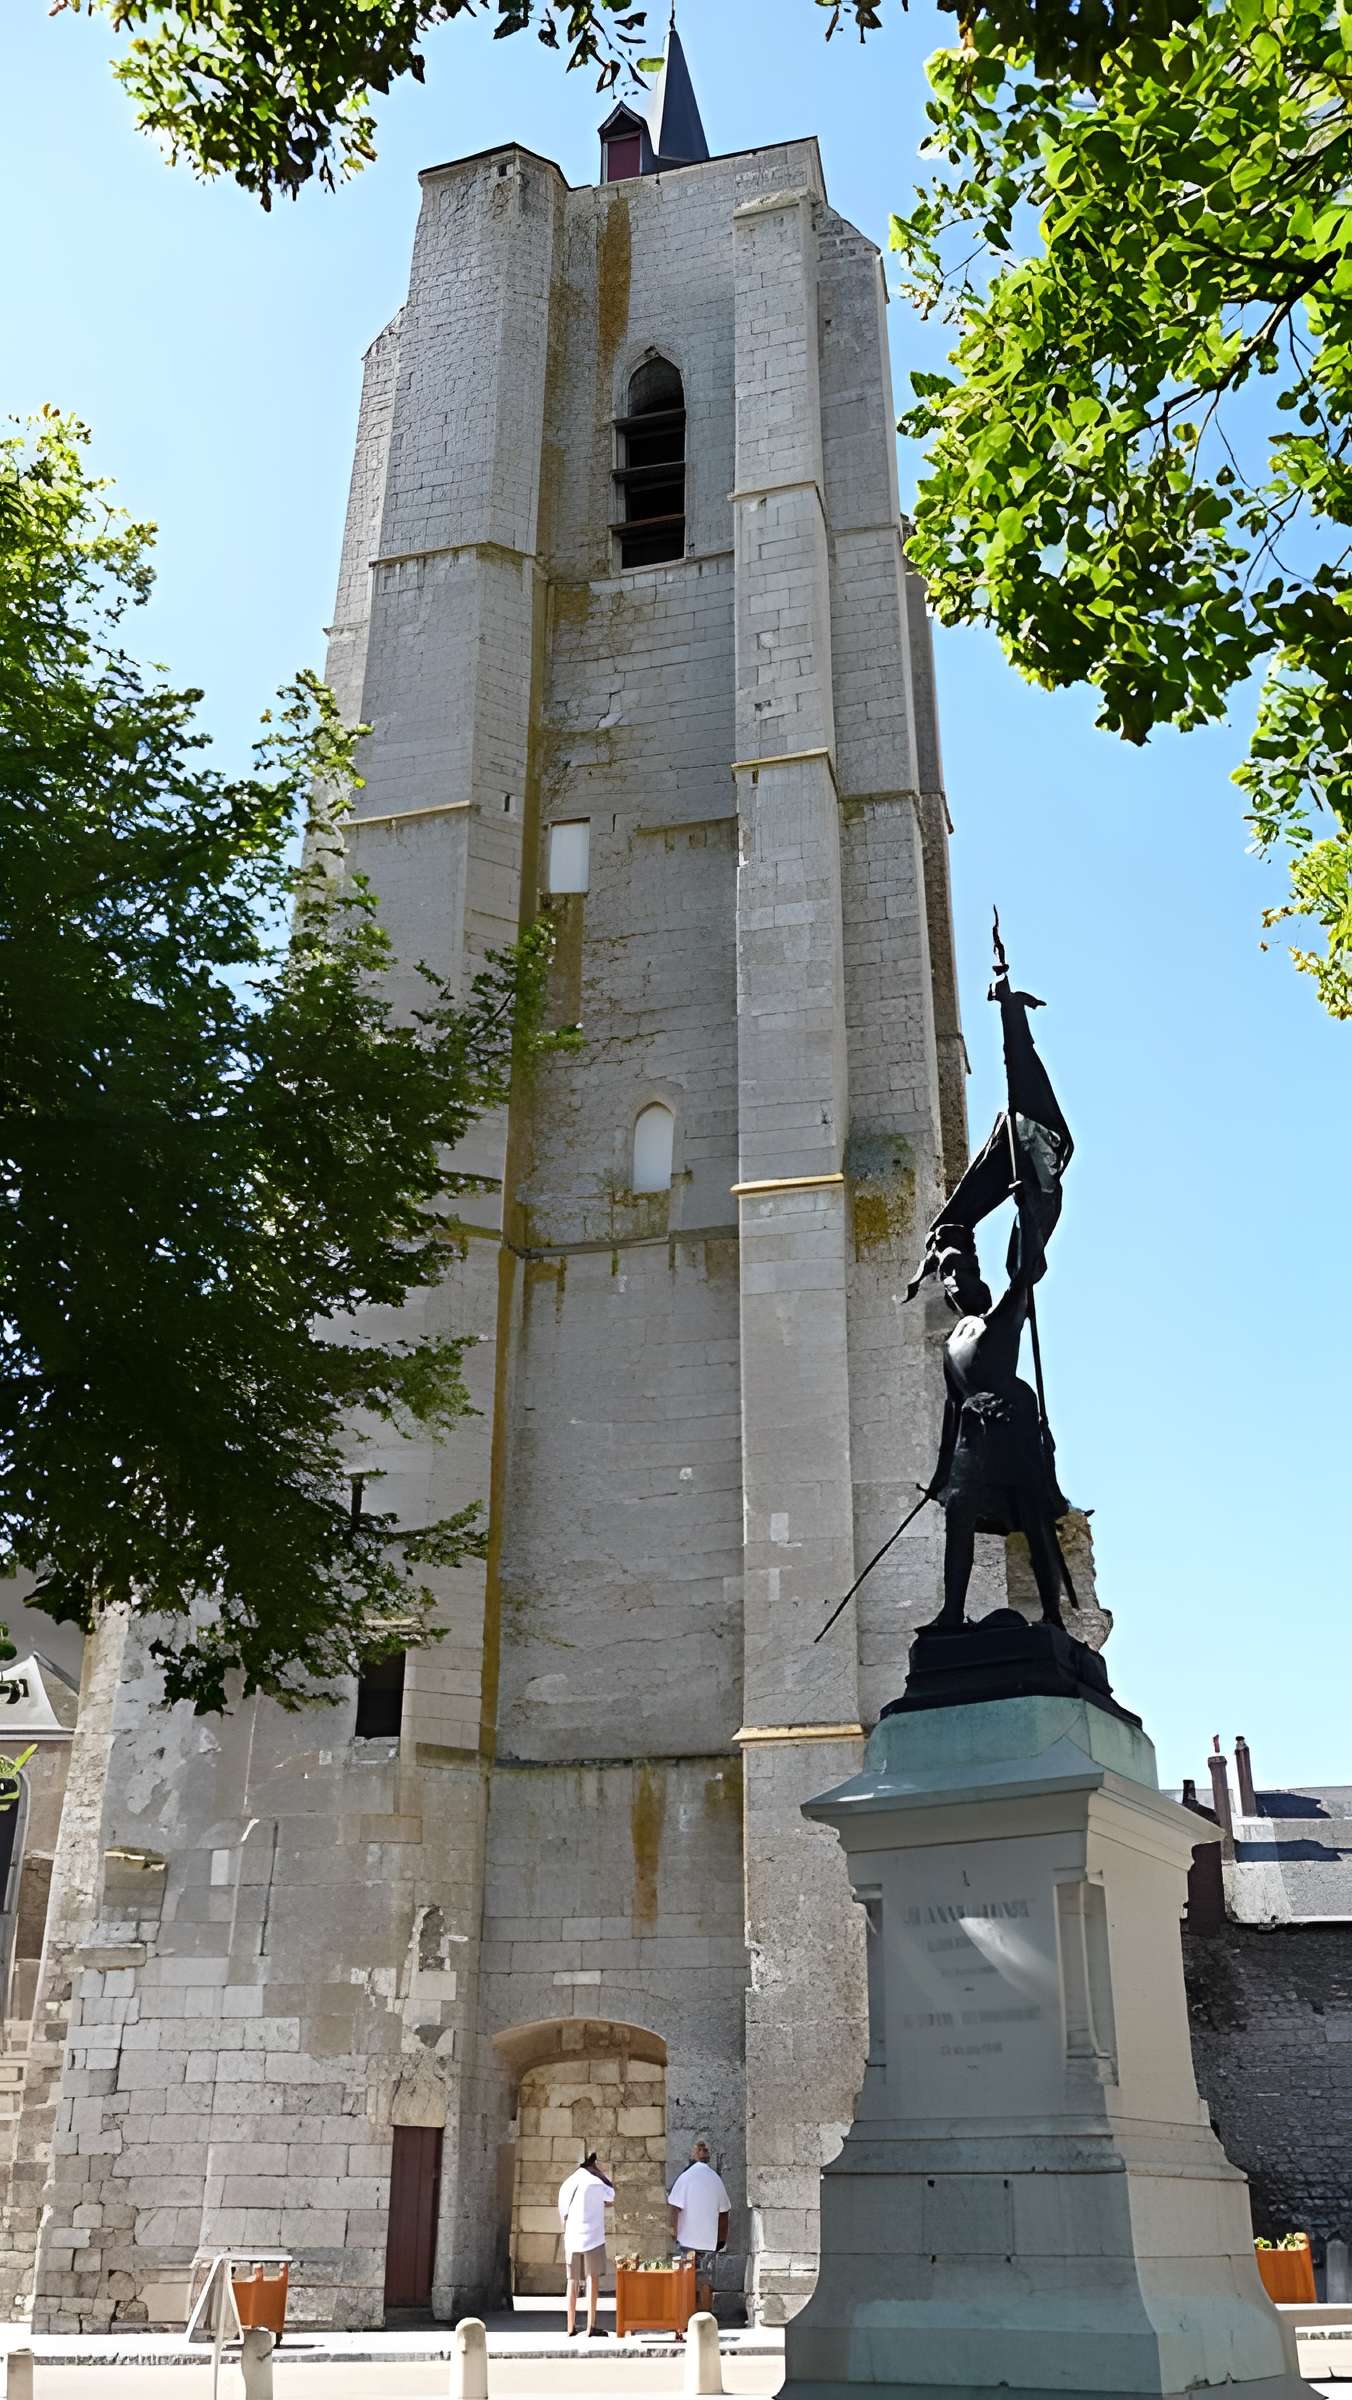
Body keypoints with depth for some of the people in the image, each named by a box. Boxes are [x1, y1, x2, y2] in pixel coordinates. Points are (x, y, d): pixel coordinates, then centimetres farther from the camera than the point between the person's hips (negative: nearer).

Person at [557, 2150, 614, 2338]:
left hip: (572, 2238, 5)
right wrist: (603, 2173, 16)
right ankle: (591, 2326, -4)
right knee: (592, 2280, -1)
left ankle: (571, 2326, 12)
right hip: (592, 2237, -5)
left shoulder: (566, 2184, 8)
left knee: (573, 2281, 10)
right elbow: (611, 2196, 10)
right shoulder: (595, 2182, -8)